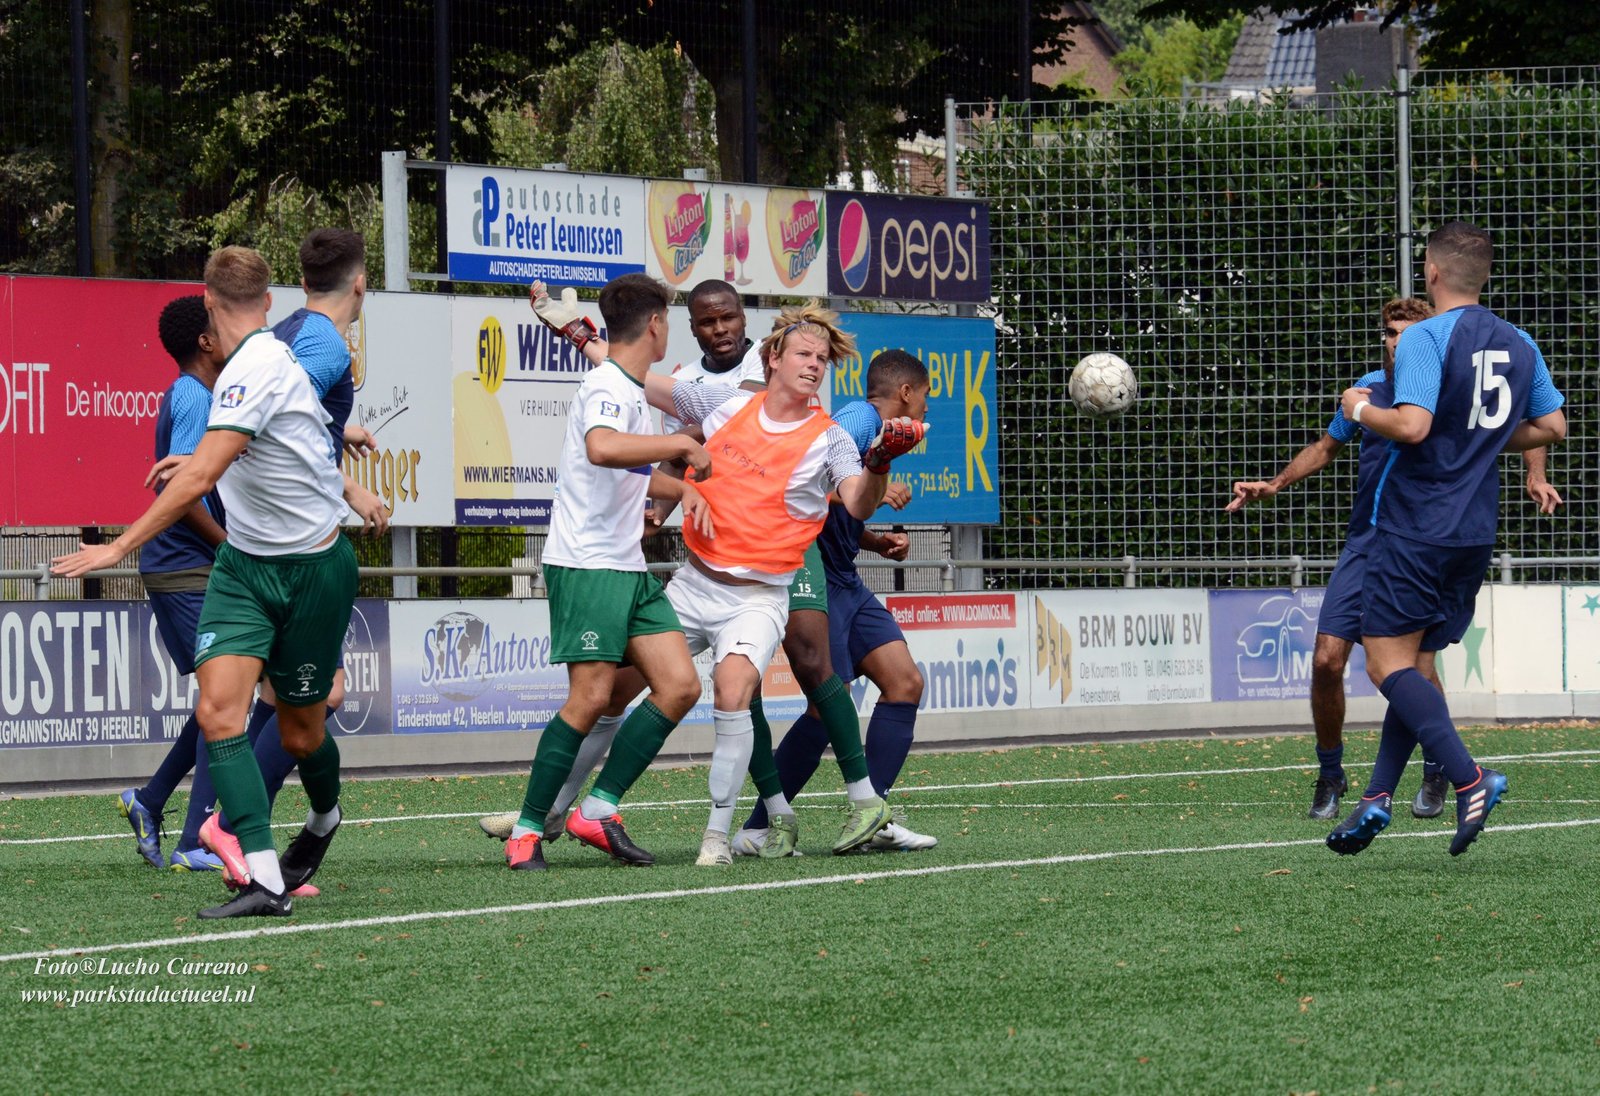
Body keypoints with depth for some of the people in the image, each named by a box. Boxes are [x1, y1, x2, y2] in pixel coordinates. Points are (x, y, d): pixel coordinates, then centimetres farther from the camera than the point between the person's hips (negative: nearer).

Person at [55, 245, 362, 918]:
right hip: (243, 563, 7)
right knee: (218, 709, -13)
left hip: (312, 570, -7)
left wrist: (119, 548, -26)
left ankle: (323, 818, 41)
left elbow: (199, 478, -27)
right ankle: (266, 880, -18)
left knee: (301, 733, 7)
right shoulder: (267, 360, 5)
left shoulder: (257, 369, -22)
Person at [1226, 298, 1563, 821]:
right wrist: (1275, 485, 11)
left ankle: (1435, 776, 13)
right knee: (1327, 660, -8)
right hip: (1364, 544, 3)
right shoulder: (1368, 389, 4)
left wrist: (1535, 477, -16)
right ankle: (1329, 776, 12)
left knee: (1418, 666, -12)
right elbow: (1326, 447, 21)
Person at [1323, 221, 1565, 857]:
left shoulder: (1426, 338, -13)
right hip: (1476, 532, 7)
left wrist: (1362, 409, -6)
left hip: (1414, 529, -7)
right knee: (1411, 664, 15)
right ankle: (1376, 800, 10)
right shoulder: (1518, 345, 9)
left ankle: (1469, 781, -24)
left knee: (1388, 664, -7)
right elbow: (1551, 427, 12)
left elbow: (1412, 425, -24)